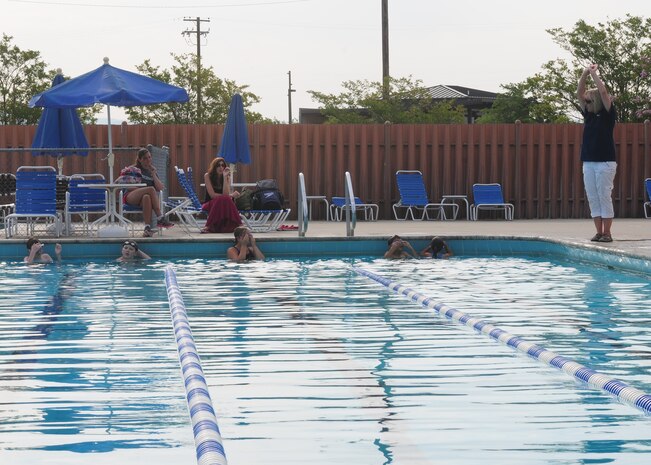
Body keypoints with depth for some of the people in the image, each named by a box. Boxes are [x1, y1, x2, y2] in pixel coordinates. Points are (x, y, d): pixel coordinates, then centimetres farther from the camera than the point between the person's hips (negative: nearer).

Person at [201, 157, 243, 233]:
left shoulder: (227, 177, 3)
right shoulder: (208, 176, -5)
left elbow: (225, 194, -12)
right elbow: (212, 195, -13)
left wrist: (225, 177, -16)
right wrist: (231, 195, -10)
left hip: (223, 204, 2)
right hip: (210, 204, -2)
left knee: (227, 200, -34)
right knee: (222, 199, -36)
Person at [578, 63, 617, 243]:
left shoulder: (608, 114, -2)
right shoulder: (588, 114, 13)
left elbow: (603, 92, -13)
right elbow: (579, 94, 7)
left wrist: (594, 73, -6)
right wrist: (585, 74, -2)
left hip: (605, 161, -6)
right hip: (588, 161, 6)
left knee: (605, 197, -4)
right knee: (593, 199, 4)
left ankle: (607, 233, -1)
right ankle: (599, 232, 8)